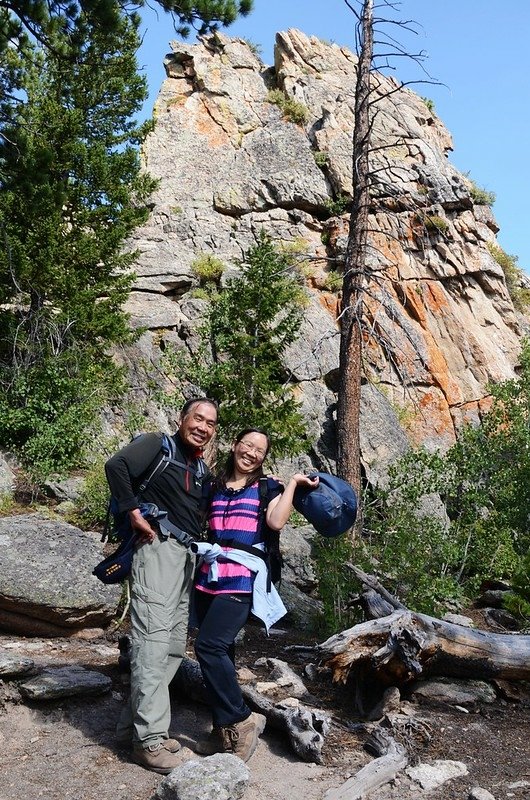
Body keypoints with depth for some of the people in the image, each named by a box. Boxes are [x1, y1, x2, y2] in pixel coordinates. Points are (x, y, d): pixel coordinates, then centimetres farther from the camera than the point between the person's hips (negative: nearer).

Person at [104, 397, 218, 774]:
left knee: (174, 646, 9)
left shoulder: (203, 471, 20)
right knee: (153, 642, -11)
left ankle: (134, 723, 20)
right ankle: (150, 739, -4)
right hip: (159, 549, -8)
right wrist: (135, 513, -17)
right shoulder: (158, 445, -2)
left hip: (189, 556, 9)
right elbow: (116, 466, -16)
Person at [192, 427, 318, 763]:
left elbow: (276, 521, -10)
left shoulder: (268, 487, 8)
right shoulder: (215, 487, 17)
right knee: (219, 653, 8)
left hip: (242, 580, -5)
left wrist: (293, 483, -6)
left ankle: (242, 720, -1)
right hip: (208, 576, 5)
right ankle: (224, 731, 21)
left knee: (210, 646, -17)